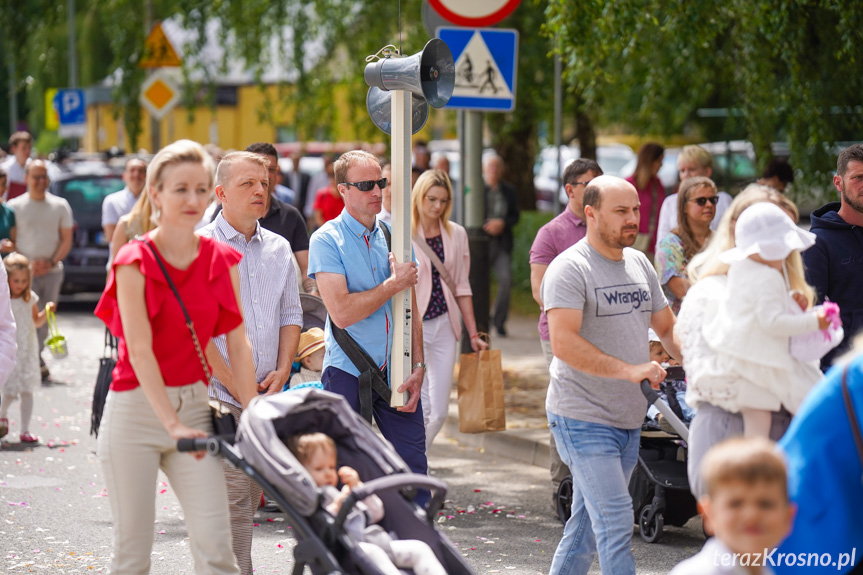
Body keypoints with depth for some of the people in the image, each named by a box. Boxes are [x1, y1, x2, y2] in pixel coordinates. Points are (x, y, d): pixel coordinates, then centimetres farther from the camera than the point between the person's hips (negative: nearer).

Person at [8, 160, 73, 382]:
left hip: (52, 271, 3)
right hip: (25, 271, -3)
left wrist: (51, 262, -8)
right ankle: (38, 363, -15)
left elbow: (66, 240, 7)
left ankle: (34, 359, 17)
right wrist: (27, 264, -11)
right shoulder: (15, 206, 1)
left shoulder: (60, 206, 7)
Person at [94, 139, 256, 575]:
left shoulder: (222, 262, 5)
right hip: (136, 408, -4)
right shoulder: (135, 262, -8)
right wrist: (172, 424, -19)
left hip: (194, 404, 4)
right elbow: (139, 350, -14)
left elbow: (238, 344, 5)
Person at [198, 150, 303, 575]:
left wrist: (281, 372, 0)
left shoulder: (278, 248, 14)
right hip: (218, 394, -6)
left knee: (249, 498, 7)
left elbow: (290, 315, 17)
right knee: (232, 498, -12)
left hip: (265, 396, 6)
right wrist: (238, 388, -12)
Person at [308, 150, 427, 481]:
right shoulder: (327, 240, -7)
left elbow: (411, 309, 11)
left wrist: (418, 366, 1)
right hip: (347, 375, -4)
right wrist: (394, 284, -11)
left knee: (414, 467, 2)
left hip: (394, 374, 4)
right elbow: (342, 312, -17)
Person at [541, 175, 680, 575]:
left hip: (629, 418, 8)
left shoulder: (639, 263, 13)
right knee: (616, 523, -13)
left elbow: (667, 327, 23)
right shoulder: (570, 268, -12)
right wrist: (628, 369, -28)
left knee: (587, 524, 14)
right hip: (583, 418, -7)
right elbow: (563, 343, -23)